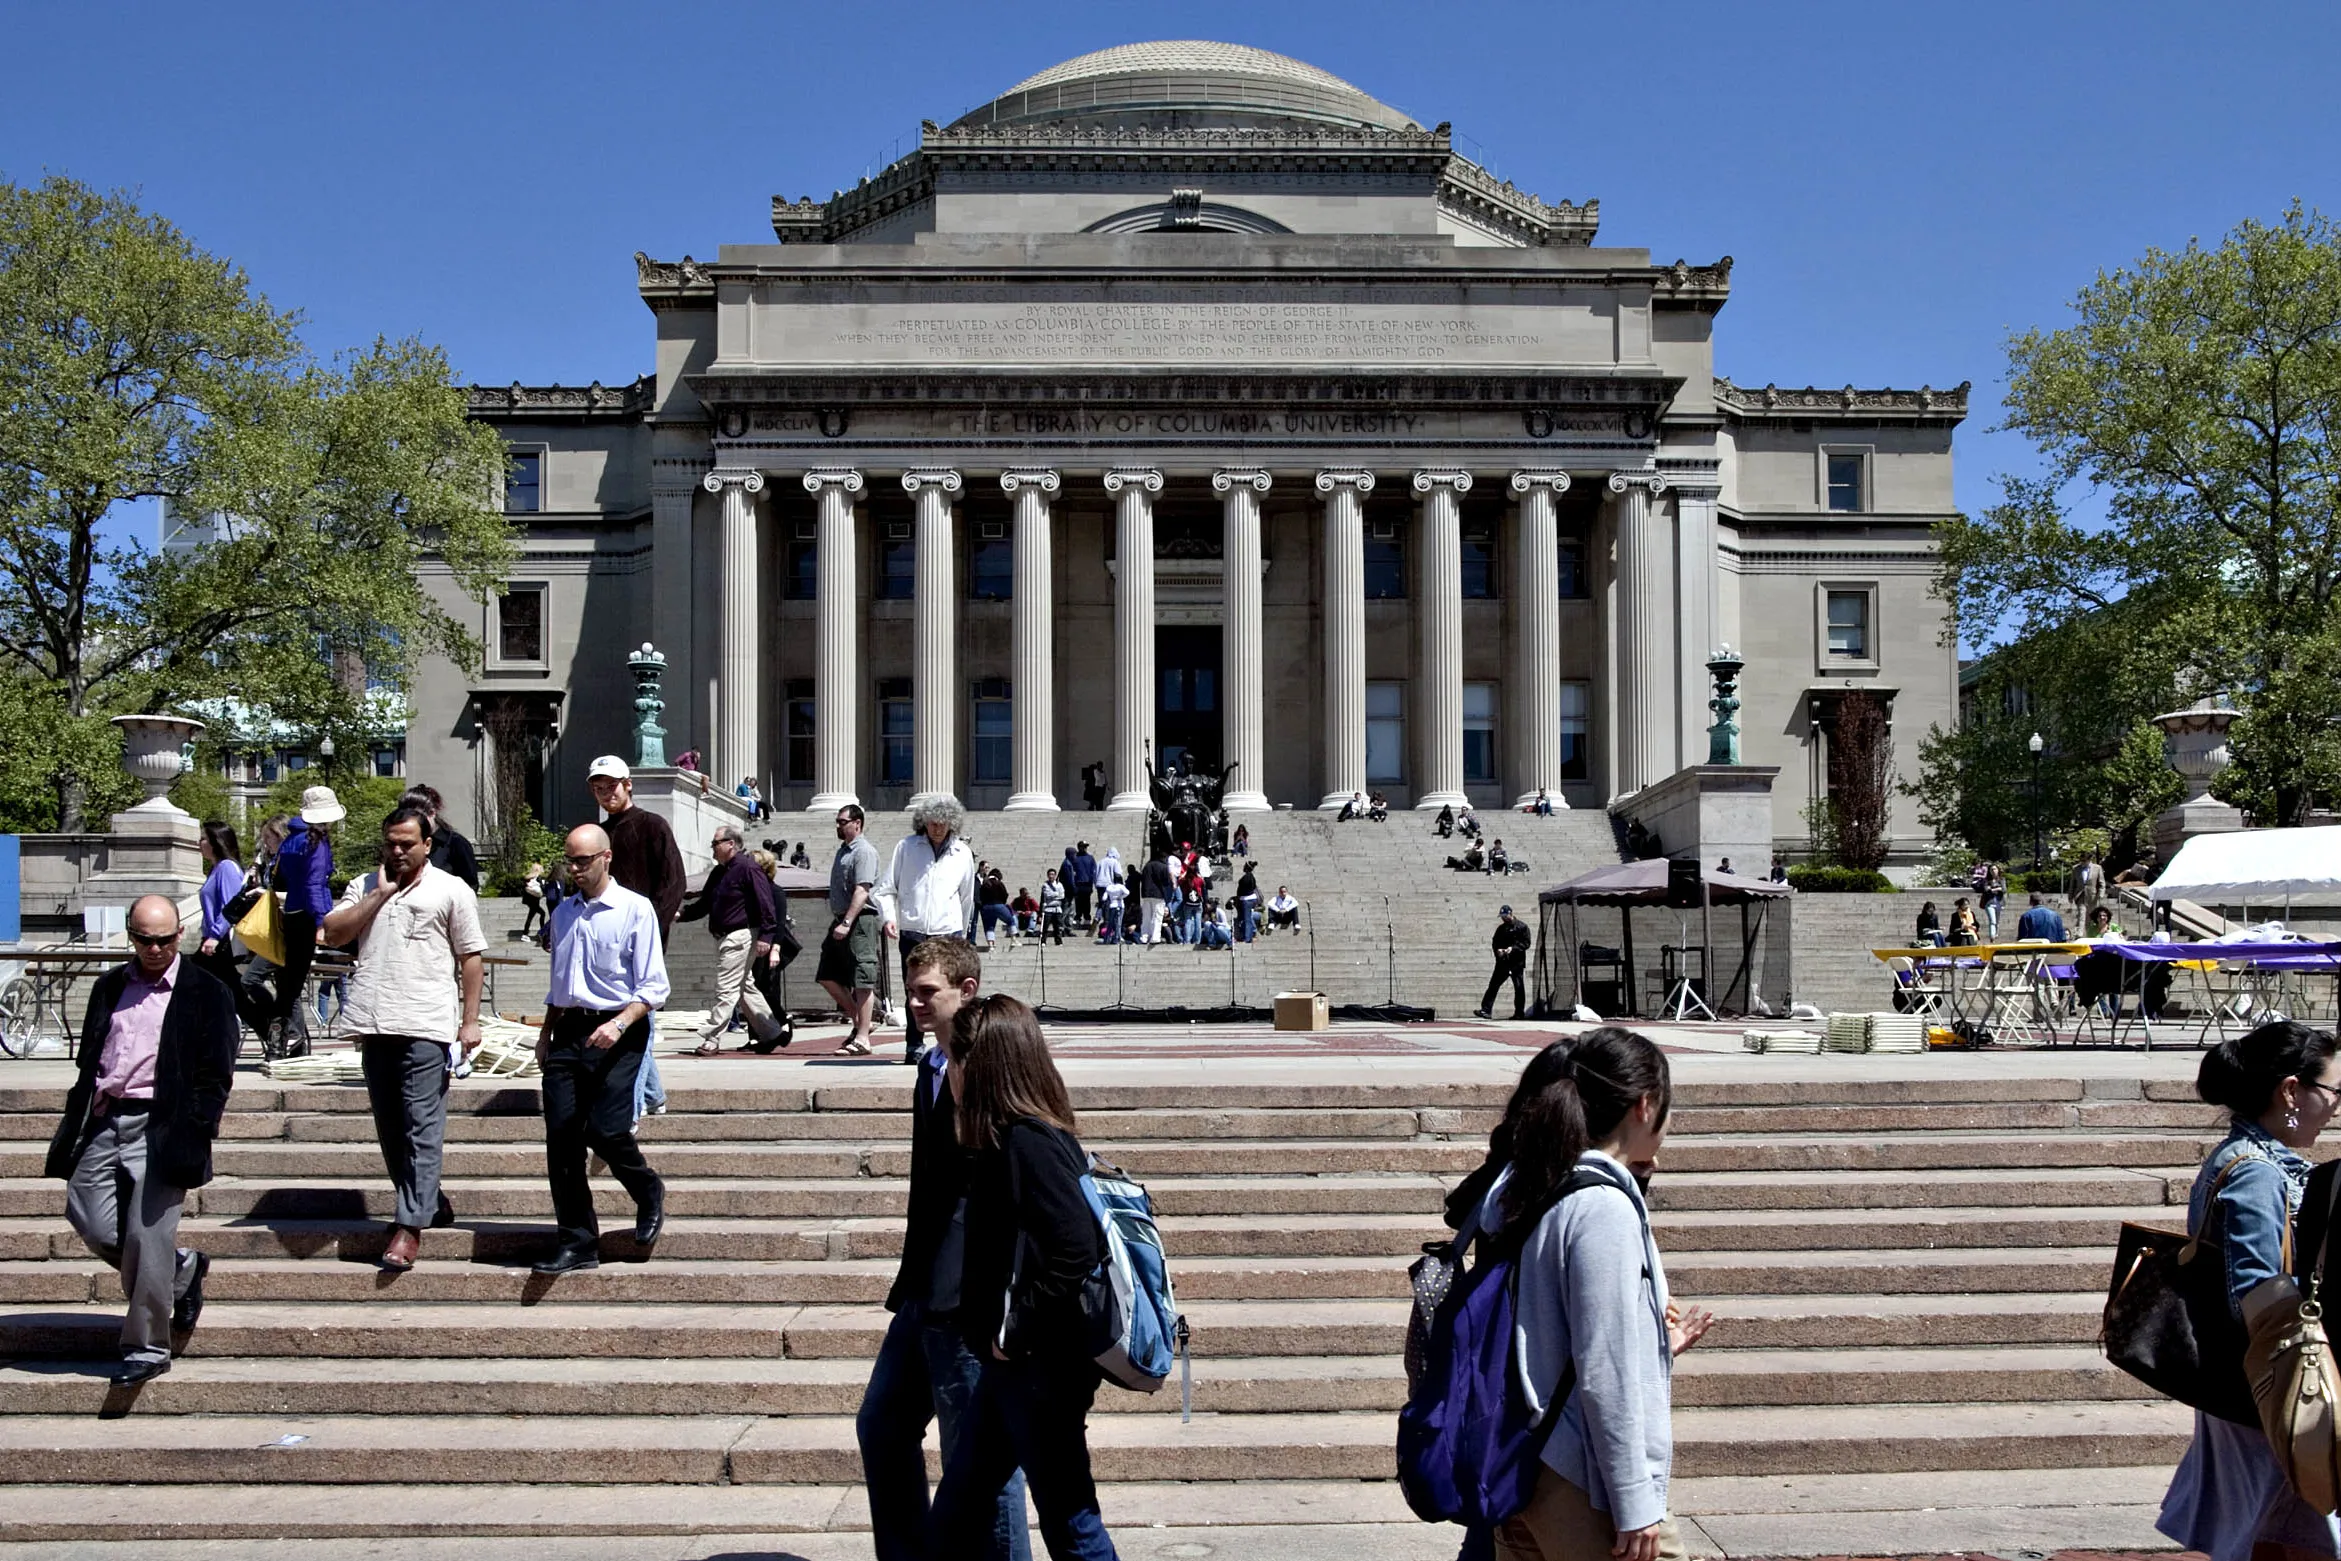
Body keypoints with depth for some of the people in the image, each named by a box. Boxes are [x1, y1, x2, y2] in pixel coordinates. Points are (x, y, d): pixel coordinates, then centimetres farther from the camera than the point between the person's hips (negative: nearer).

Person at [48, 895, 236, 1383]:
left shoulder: (206, 992, 0)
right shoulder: (109, 987, 15)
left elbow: (216, 1075, -2)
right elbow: (87, 1060, 19)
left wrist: (193, 1135, -10)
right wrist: (75, 1123, 10)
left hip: (159, 1127, -5)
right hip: (101, 1121, 5)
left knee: (147, 1240, -6)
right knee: (95, 1228, 1)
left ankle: (147, 1348, 6)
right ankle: (183, 1272, 27)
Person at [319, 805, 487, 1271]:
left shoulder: (452, 891, 3)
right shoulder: (365, 886, 16)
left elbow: (471, 957, 2)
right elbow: (331, 935, 4)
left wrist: (470, 1021, -4)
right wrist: (379, 895, -3)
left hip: (427, 1027, -5)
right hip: (375, 1024, 5)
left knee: (422, 1128, -7)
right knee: (390, 1127, 12)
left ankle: (410, 1225, -7)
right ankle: (431, 1202, 26)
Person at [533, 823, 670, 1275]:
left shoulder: (635, 910, -5)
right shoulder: (563, 913, 15)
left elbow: (654, 988, -8)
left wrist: (619, 1025, -21)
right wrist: (547, 1033, 19)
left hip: (616, 1034, -6)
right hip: (568, 1032, 6)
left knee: (605, 1130, -14)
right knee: (561, 1137, 1)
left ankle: (649, 1195, 17)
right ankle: (578, 1242, 9)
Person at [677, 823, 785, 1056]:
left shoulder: (747, 868, -13)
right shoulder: (718, 872, 15)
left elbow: (765, 903, -17)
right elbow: (704, 904, 20)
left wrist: (765, 936, -21)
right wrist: (680, 914, 6)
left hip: (741, 937, -10)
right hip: (724, 938, 10)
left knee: (726, 990, -7)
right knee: (745, 988, 15)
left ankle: (711, 1041, -4)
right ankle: (771, 1034, 22)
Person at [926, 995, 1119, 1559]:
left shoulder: (1028, 1143, -21)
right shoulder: (1010, 1138, 8)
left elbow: (1077, 1249, -30)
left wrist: (1015, 1331, -20)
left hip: (1041, 1368, -10)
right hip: (1013, 1364, 10)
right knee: (960, 1499, 18)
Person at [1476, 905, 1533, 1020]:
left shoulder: (1522, 927, -1)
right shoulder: (1501, 928, 15)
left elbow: (1526, 943, -8)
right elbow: (1495, 942, 16)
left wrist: (1513, 948, -19)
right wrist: (1497, 950, -6)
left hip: (1517, 963, -5)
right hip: (1502, 962, 5)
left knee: (1519, 988, 1)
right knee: (1493, 985, -4)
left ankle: (1519, 1013, 10)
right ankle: (1486, 1010, -8)